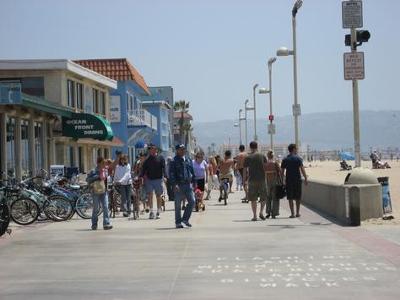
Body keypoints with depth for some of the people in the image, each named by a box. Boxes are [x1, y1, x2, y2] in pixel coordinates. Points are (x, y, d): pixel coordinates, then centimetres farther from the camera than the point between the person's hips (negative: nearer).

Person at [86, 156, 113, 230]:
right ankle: (94, 224, 15)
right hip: (96, 192, -5)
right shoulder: (94, 171, -9)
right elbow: (87, 179, -16)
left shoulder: (105, 171, 9)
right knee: (96, 209, 3)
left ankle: (106, 224, -5)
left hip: (104, 192, 5)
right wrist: (97, 177, -22)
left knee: (105, 208, -5)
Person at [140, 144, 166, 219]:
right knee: (150, 195, -6)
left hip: (158, 179, -2)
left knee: (158, 196, 5)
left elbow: (163, 168, -5)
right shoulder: (147, 160, 8)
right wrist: (141, 176, -6)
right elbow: (144, 169, 7)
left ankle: (158, 212, 12)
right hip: (149, 179, 2)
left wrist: (164, 176, -17)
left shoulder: (160, 158, 2)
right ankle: (151, 212, 0)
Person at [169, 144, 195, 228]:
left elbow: (192, 172, 19)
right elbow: (171, 174, -10)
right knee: (178, 204, 1)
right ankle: (178, 222, 10)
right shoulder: (174, 161, -4)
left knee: (192, 201, -3)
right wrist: (174, 184, -19)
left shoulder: (188, 160, 13)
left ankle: (185, 219, 11)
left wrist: (194, 182, 14)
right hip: (179, 185, -5)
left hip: (188, 184, 5)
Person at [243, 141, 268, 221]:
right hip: (262, 179, 0)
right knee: (264, 197, 15)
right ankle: (261, 212, 3)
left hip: (252, 179, 0)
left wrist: (245, 179, 9)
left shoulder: (247, 158, -1)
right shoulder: (262, 156, 2)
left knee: (253, 199, 6)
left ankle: (255, 216, 4)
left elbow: (245, 170, -1)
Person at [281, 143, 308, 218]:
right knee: (298, 197, 12)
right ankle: (297, 213, 14)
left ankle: (292, 214, 1)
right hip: (297, 180, -1)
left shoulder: (285, 159, 4)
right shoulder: (298, 158, -4)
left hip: (289, 180, 1)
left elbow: (282, 171, 3)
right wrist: (305, 179, -8)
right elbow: (302, 169, -11)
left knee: (290, 198, 4)